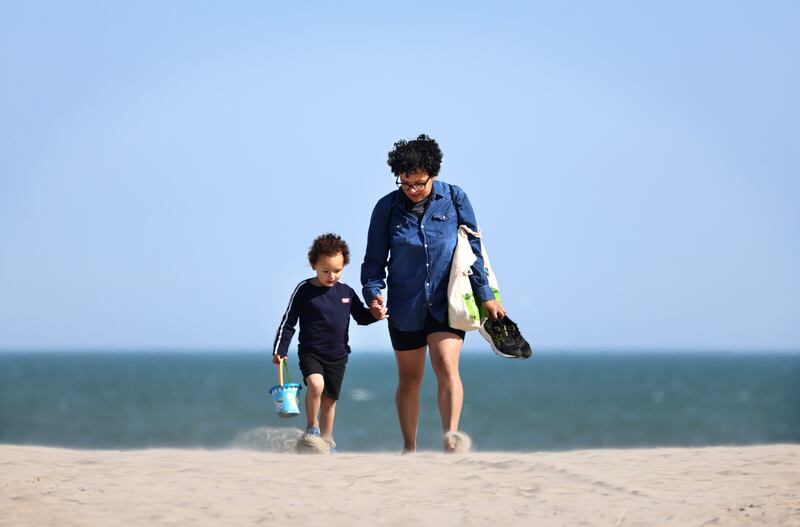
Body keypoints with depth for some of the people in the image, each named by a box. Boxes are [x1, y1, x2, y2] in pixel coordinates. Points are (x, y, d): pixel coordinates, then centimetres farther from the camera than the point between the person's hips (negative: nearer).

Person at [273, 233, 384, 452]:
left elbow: (361, 317, 15)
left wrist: (374, 315, -7)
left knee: (330, 399, 10)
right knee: (316, 384, -28)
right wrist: (279, 349, -8)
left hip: (337, 356, 4)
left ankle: (326, 439, 25)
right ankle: (312, 427, -9)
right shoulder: (304, 290, -7)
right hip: (310, 352, -4)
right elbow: (288, 322, -3)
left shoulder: (346, 292, 3)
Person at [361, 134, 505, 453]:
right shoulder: (387, 207, -3)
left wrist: (485, 295, 2)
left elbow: (473, 249, 3)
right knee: (409, 379, 9)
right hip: (405, 305, 2)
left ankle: (451, 439, -26)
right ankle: (409, 448, 20)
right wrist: (373, 293, -15)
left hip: (447, 302, -2)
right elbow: (374, 259, 3)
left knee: (446, 365, -21)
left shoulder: (455, 199, -3)